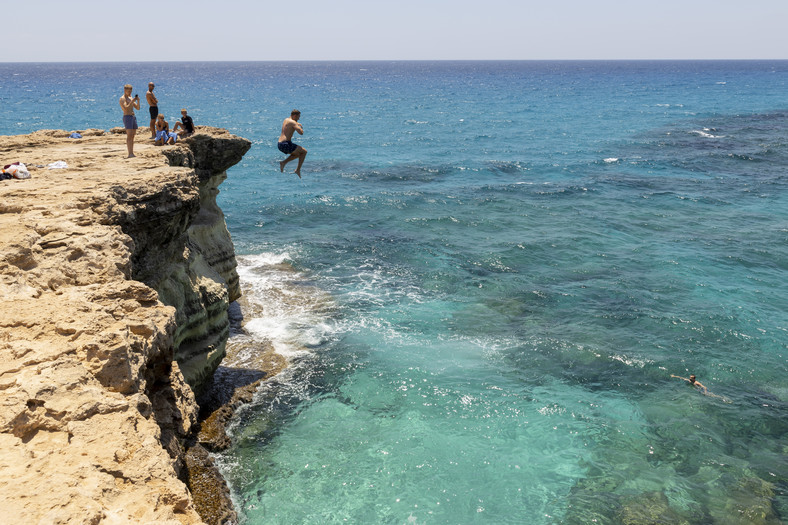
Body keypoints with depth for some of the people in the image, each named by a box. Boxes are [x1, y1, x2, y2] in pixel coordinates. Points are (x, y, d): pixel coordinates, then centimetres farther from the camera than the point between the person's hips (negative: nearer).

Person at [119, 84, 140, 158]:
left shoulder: (130, 98, 20)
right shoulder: (122, 99, -5)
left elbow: (138, 108, 15)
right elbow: (126, 108, -19)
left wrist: (138, 101, 0)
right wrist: (132, 101, -21)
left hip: (133, 117, 8)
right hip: (127, 117, -8)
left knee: (132, 136, 5)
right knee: (129, 135, -16)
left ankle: (132, 153, 7)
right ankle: (130, 153, -22)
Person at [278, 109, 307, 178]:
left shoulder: (286, 120, 19)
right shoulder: (293, 122, -9)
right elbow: (301, 133, -19)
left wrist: (297, 124, 27)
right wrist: (300, 128, 3)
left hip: (279, 144, 9)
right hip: (286, 144, -9)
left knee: (298, 154, 28)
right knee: (304, 152, 5)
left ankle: (283, 162, 10)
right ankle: (298, 170, -1)